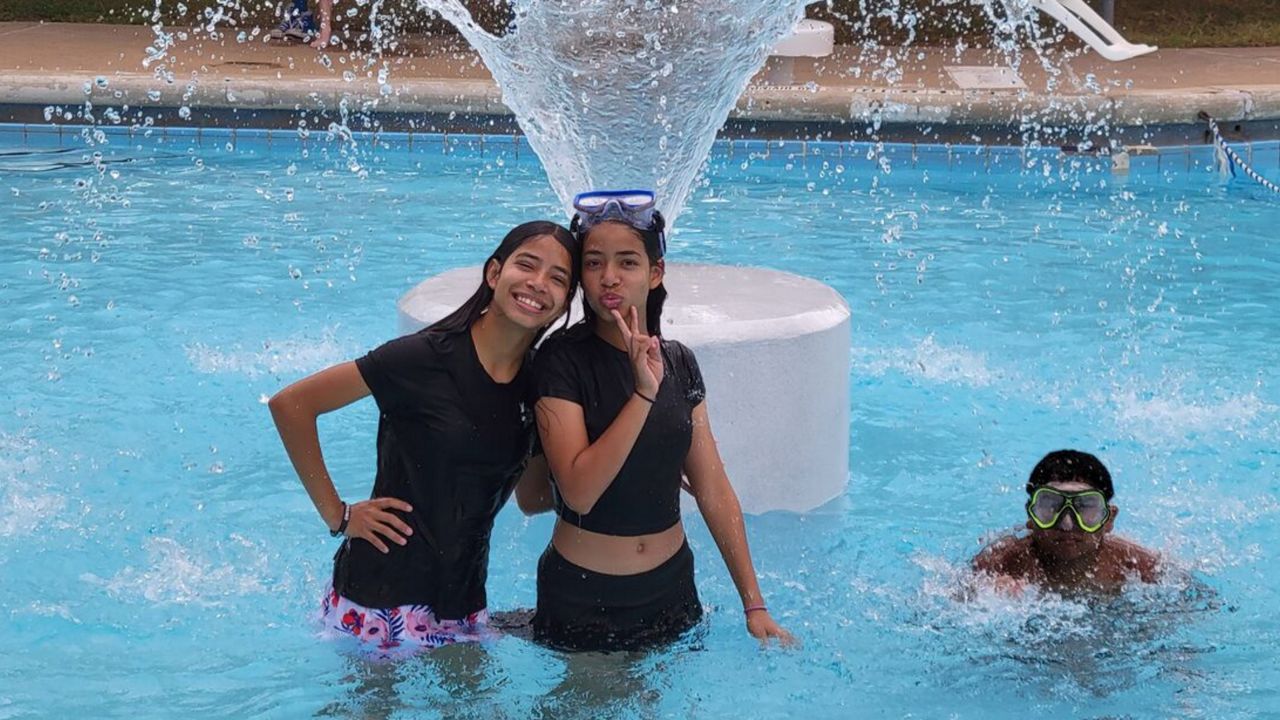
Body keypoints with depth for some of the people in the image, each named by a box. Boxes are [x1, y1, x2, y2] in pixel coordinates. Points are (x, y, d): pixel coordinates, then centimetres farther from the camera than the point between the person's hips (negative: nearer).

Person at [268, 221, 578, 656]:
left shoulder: (539, 380, 2)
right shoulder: (426, 358, -17)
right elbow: (290, 404, -14)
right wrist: (336, 515, -11)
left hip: (462, 599, 5)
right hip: (384, 598, -5)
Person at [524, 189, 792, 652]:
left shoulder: (678, 362, 2)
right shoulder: (562, 360, -13)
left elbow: (713, 489, 4)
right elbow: (577, 491, -24)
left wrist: (753, 603, 1)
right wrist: (644, 393, -29)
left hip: (671, 591, 4)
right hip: (581, 599, -4)